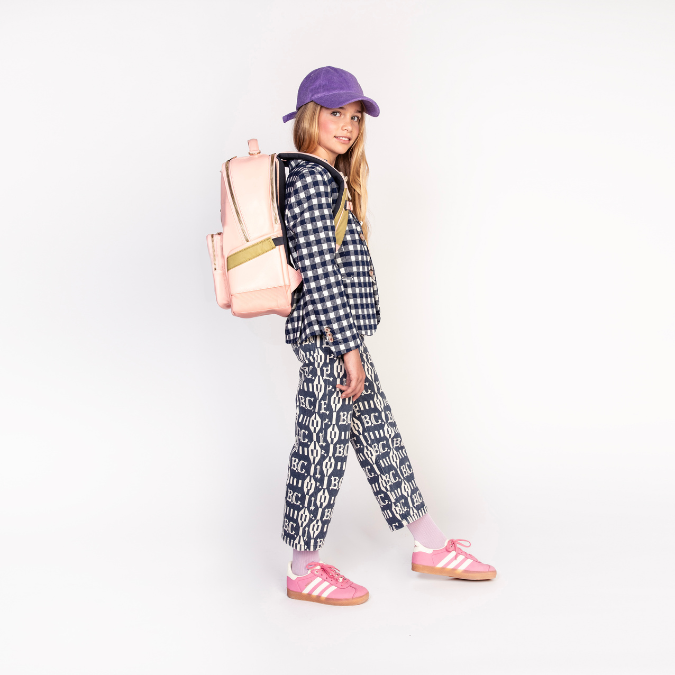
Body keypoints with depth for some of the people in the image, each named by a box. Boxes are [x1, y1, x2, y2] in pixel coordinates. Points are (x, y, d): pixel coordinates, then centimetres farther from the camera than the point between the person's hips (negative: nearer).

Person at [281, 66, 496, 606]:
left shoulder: (330, 178, 17)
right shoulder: (310, 178, -15)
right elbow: (319, 273, -21)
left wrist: (350, 345, 20)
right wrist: (347, 348, -20)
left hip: (344, 336, 10)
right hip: (328, 337, -10)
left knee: (379, 435, 15)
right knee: (323, 447, 0)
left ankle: (430, 546, 28)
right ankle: (304, 571, 15)